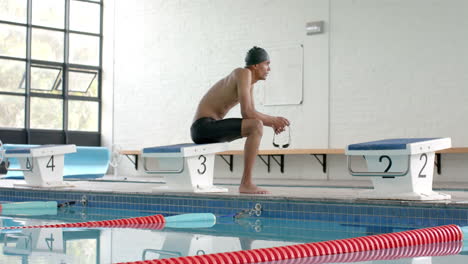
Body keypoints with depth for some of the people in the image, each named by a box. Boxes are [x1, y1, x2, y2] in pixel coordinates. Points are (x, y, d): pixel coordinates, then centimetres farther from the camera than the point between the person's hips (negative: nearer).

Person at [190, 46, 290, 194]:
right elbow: (246, 113, -21)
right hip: (203, 126, -11)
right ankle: (246, 183, -20)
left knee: (256, 124, 23)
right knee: (256, 126, -23)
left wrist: (272, 123, -1)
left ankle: (246, 182, 18)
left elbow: (252, 113, 17)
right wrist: (273, 120, -9)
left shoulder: (250, 79, 16)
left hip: (209, 127, 11)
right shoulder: (243, 73, -14)